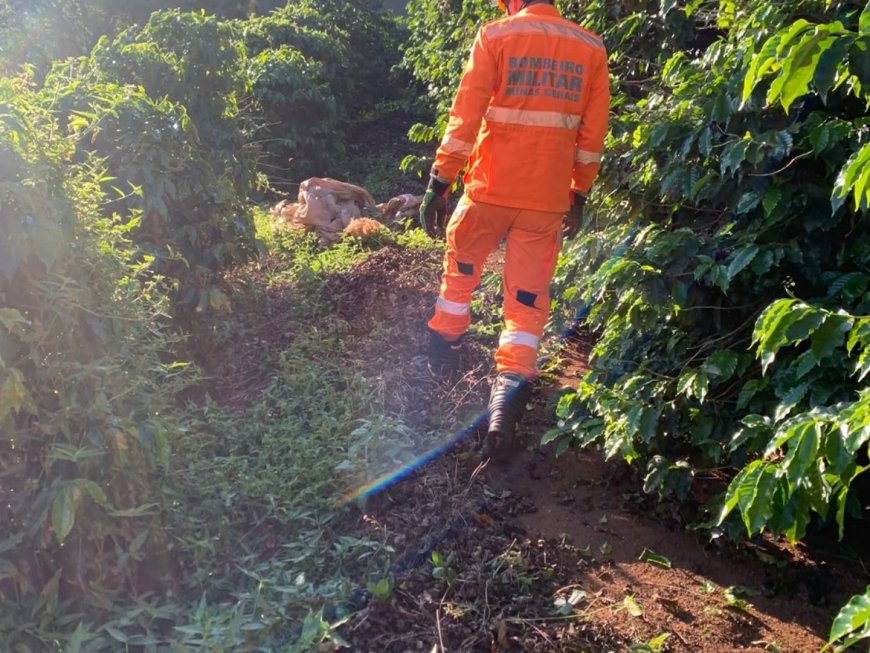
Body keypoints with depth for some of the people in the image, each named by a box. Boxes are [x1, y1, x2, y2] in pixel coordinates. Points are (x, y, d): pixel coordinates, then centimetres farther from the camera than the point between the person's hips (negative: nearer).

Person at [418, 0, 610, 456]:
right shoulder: (591, 48, 6)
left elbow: (464, 117, -9)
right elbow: (592, 135, 8)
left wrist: (439, 183, -5)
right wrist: (579, 196, 17)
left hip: (490, 188, -2)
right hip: (547, 200, 2)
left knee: (461, 269, 21)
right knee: (528, 299, 6)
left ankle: (443, 355, 35)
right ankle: (508, 396, -4)